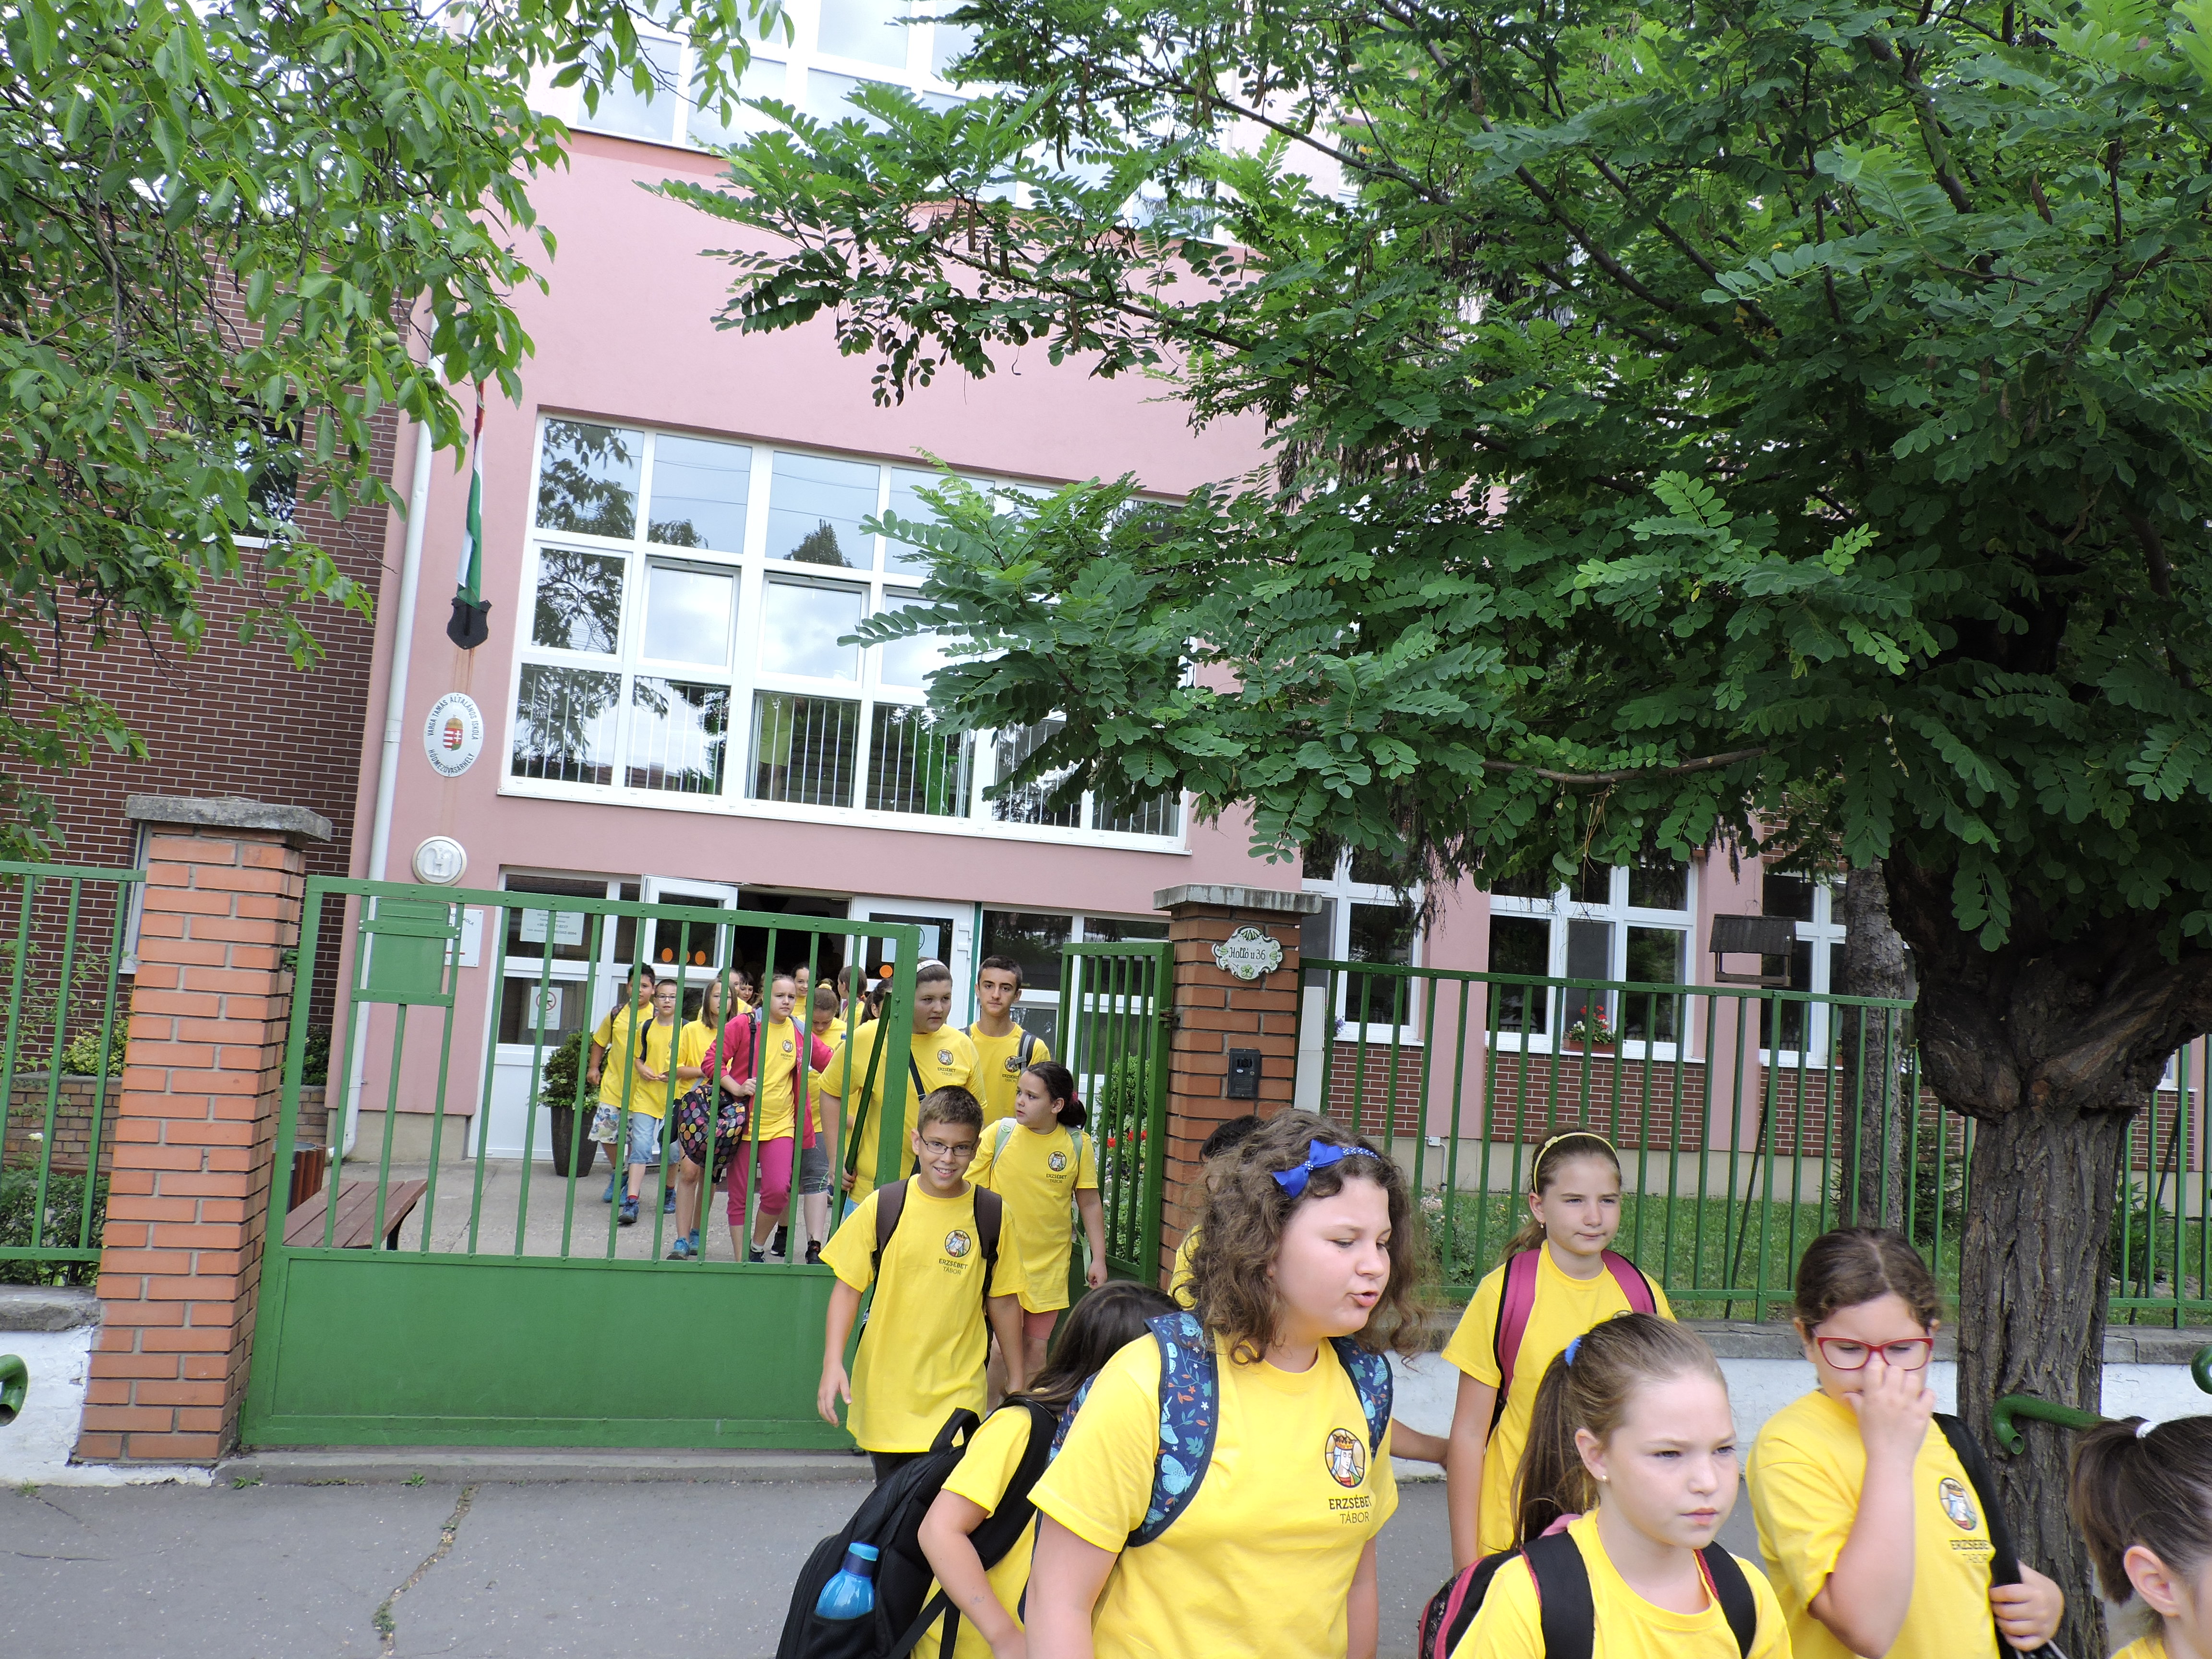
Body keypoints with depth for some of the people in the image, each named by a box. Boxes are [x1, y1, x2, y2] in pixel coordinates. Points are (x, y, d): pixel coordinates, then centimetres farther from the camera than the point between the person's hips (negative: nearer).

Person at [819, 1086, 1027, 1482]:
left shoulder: (991, 1217, -3)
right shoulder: (882, 1207, -5)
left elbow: (1003, 1301, 6)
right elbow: (847, 1287, -1)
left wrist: (1016, 1378, 11)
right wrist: (832, 1363, -10)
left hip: (957, 1394, -1)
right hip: (884, 1389, 1)